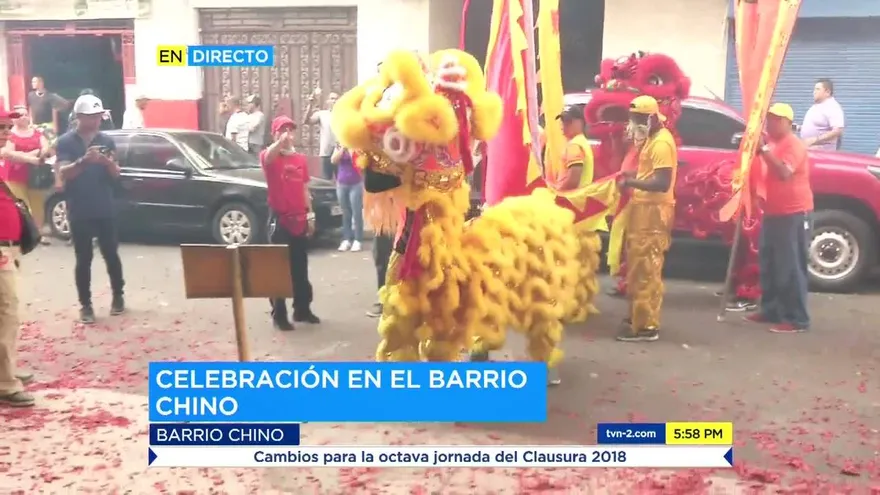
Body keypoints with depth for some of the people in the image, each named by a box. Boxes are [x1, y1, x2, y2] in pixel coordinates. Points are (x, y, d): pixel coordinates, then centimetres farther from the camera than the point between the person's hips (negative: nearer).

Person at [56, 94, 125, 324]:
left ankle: (118, 296, 22)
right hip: (79, 212, -2)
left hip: (105, 210, 2)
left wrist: (108, 162, -21)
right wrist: (84, 161, -31)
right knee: (83, 259, 2)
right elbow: (63, 173, -14)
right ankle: (85, 305, 9)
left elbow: (116, 174, 2)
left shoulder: (106, 141, 5)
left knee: (111, 254, 7)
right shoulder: (66, 142, -3)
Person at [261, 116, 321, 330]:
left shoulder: (301, 159, 11)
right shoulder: (270, 157, -5)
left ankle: (302, 309, 23)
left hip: (299, 219, 5)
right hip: (279, 220, -5)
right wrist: (281, 141, -45)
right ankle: (279, 314, 4)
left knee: (300, 269, 13)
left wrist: (310, 214, 11)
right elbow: (268, 157, -32)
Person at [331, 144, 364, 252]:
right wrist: (342, 149, -13)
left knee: (357, 213, -6)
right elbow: (333, 160, -7)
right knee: (345, 213, 5)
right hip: (341, 184, 3)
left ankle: (357, 240, -2)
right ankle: (346, 239, 9)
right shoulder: (338, 147, 7)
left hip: (356, 184, -3)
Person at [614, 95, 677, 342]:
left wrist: (632, 182, -21)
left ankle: (646, 326, -6)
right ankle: (639, 317, 25)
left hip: (653, 212, -11)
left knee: (646, 270, -9)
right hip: (644, 209, 11)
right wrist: (632, 176, 9)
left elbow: (663, 183, -24)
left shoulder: (661, 143, -16)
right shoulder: (651, 140, 17)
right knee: (638, 267, 16)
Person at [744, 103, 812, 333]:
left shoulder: (794, 144, -13)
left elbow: (784, 172, -28)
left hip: (794, 213, -9)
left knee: (790, 267, -9)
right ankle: (770, 310, 22)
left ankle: (797, 319, -5)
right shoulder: (771, 142, 15)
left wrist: (764, 149, -26)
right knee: (769, 264, 13)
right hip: (773, 212, 10)